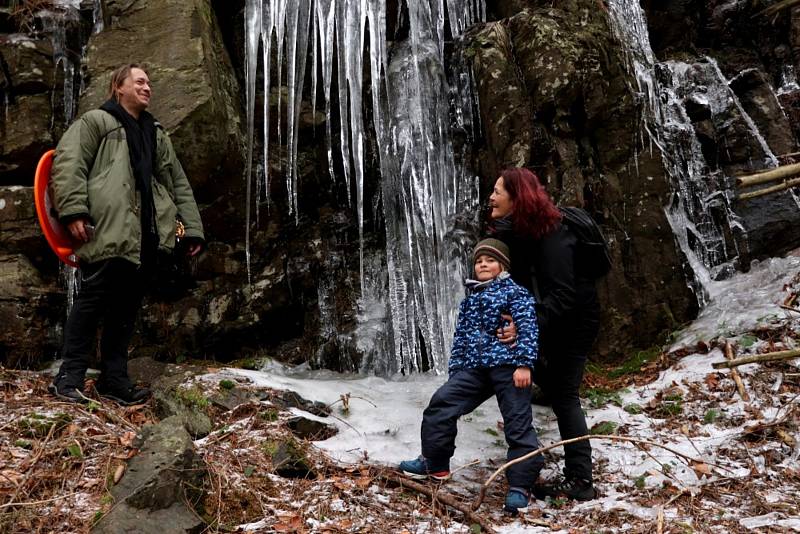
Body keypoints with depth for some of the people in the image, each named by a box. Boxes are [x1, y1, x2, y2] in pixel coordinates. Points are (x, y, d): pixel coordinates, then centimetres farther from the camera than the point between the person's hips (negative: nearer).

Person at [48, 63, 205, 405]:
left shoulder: (156, 134, 27)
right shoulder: (95, 121, 8)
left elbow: (179, 184, 23)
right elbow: (67, 164, -5)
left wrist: (192, 228, 15)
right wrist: (73, 211, -17)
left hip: (147, 235, 6)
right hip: (109, 232, -6)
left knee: (127, 307, 9)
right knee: (93, 301, -6)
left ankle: (113, 378, 18)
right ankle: (69, 377, 3)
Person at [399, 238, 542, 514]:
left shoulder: (514, 291, 2)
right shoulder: (469, 299, 21)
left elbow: (528, 328, -9)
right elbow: (460, 337, 23)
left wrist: (524, 364, -18)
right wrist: (454, 371, 17)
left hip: (508, 366, -6)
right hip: (474, 368, 6)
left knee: (518, 425, -4)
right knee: (441, 403, -4)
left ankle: (520, 486, 5)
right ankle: (434, 463, 10)